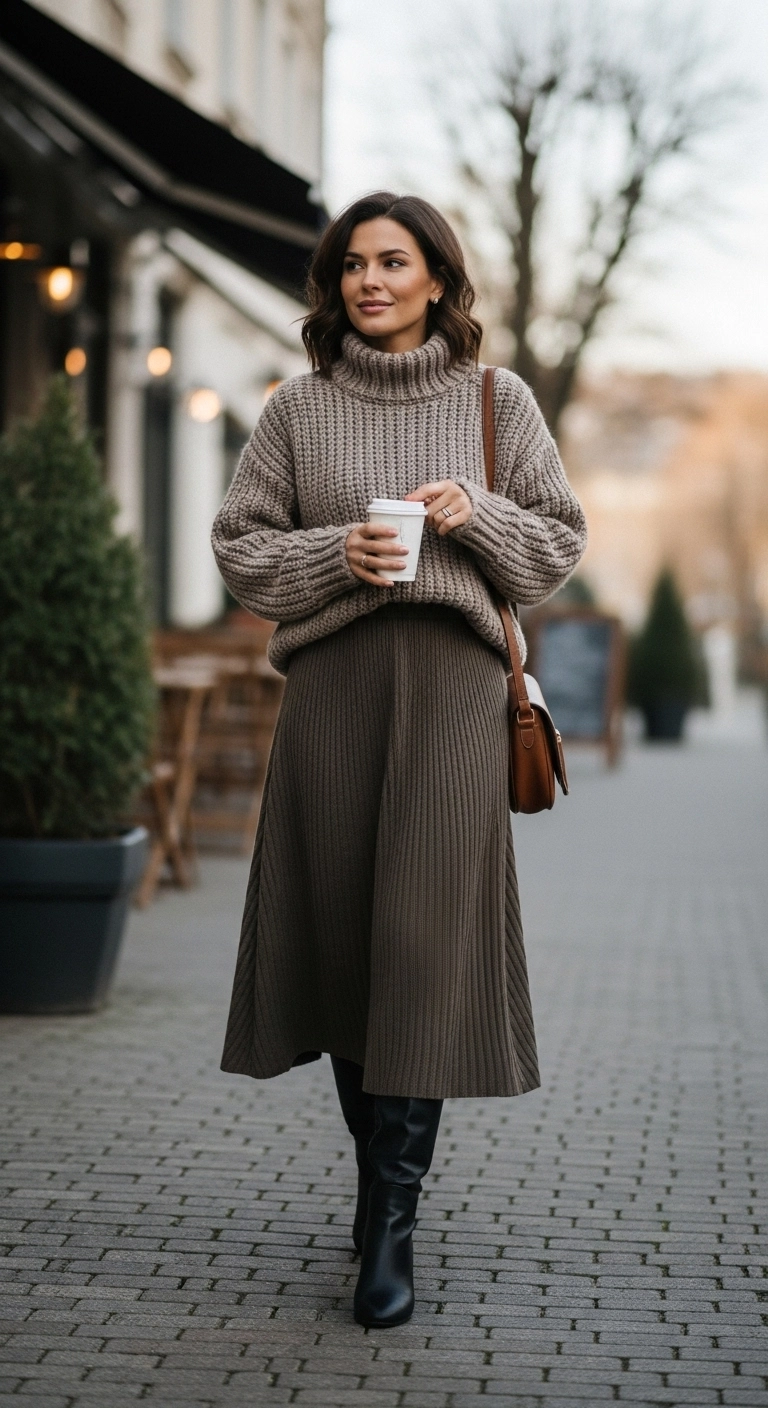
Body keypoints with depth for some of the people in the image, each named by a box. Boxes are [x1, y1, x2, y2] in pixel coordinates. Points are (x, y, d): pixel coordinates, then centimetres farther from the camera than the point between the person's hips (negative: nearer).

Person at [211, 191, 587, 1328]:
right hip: (333, 680, 2)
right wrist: (335, 552, -9)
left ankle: (393, 1224, -7)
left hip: (452, 679, -1)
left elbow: (561, 542, 11)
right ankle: (380, 1174, 21)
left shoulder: (497, 401, 9)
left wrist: (477, 513, -7)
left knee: (425, 938, -8)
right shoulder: (300, 407, 9)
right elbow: (240, 544, 8)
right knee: (341, 933, 3)